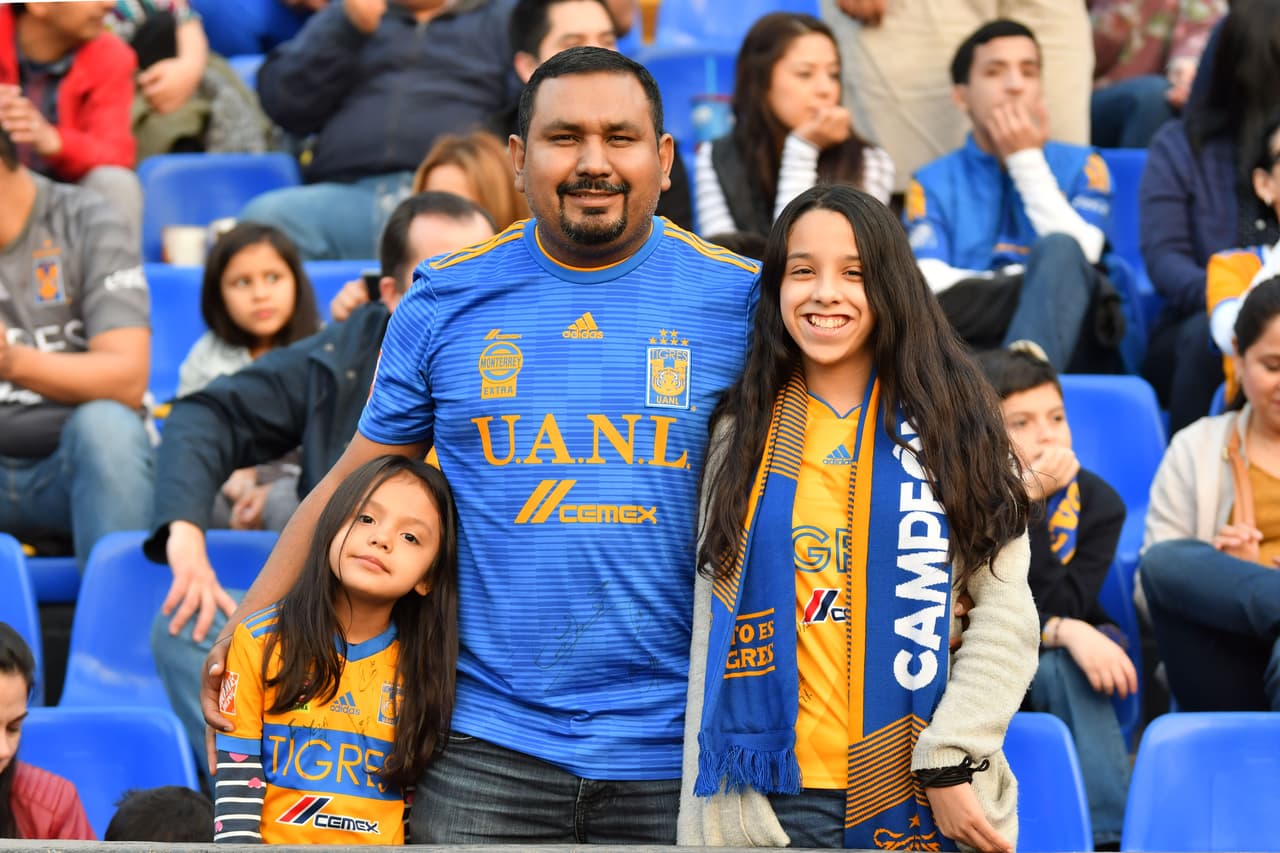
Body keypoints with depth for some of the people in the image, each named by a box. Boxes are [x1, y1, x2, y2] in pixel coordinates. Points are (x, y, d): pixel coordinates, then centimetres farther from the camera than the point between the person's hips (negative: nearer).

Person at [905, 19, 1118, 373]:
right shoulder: (934, 183, 16)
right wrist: (1034, 282, -9)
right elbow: (928, 283, -2)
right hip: (973, 347, 0)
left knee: (1060, 251, -34)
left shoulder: (1079, 166, 17)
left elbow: (1079, 255, -3)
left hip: (1063, 335, 1)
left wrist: (1027, 161, 2)